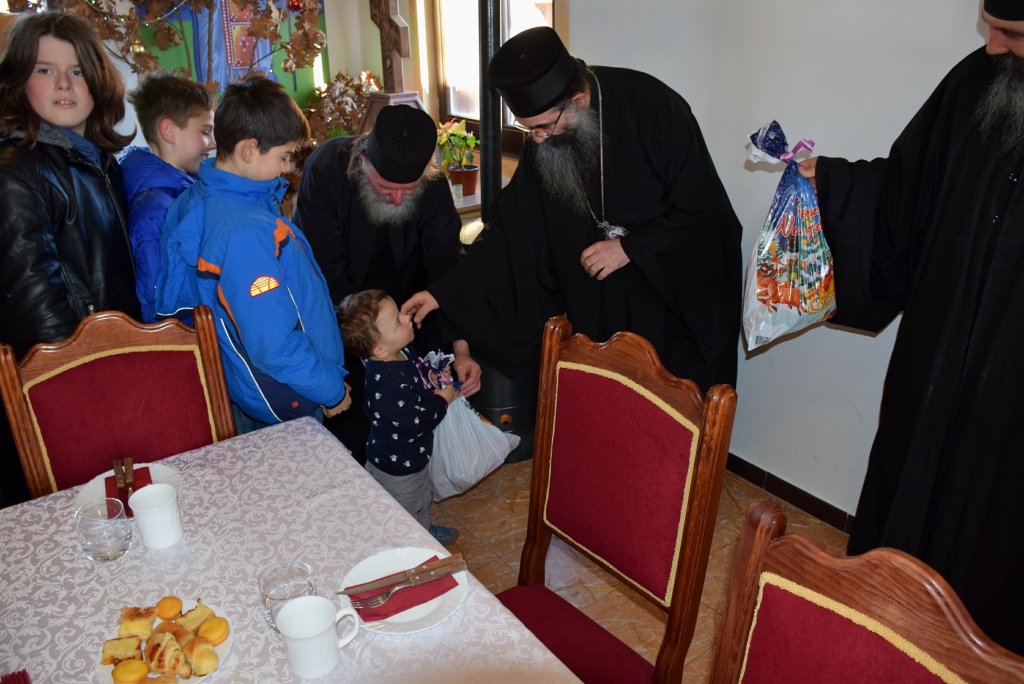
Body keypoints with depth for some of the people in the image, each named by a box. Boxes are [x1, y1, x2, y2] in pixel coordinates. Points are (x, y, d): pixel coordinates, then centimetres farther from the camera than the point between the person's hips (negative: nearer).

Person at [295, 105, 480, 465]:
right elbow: (326, 272, -27)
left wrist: (461, 349, -27)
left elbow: (447, 268, -19)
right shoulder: (325, 169, -29)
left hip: (401, 288, 3)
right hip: (339, 298, -2)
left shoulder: (434, 185, -21)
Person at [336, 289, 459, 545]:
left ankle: (426, 531, 60)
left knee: (422, 496, 34)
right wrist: (441, 399, -22)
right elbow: (414, 422, -34)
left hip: (413, 456, 9)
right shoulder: (387, 384, -39)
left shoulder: (403, 351, -10)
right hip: (396, 468, -9)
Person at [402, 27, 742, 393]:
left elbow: (705, 208, -15)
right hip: (600, 308, 4)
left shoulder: (656, 107, -21)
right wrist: (444, 291, -6)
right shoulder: (543, 141, -6)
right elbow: (512, 225, -1)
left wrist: (630, 247, -18)